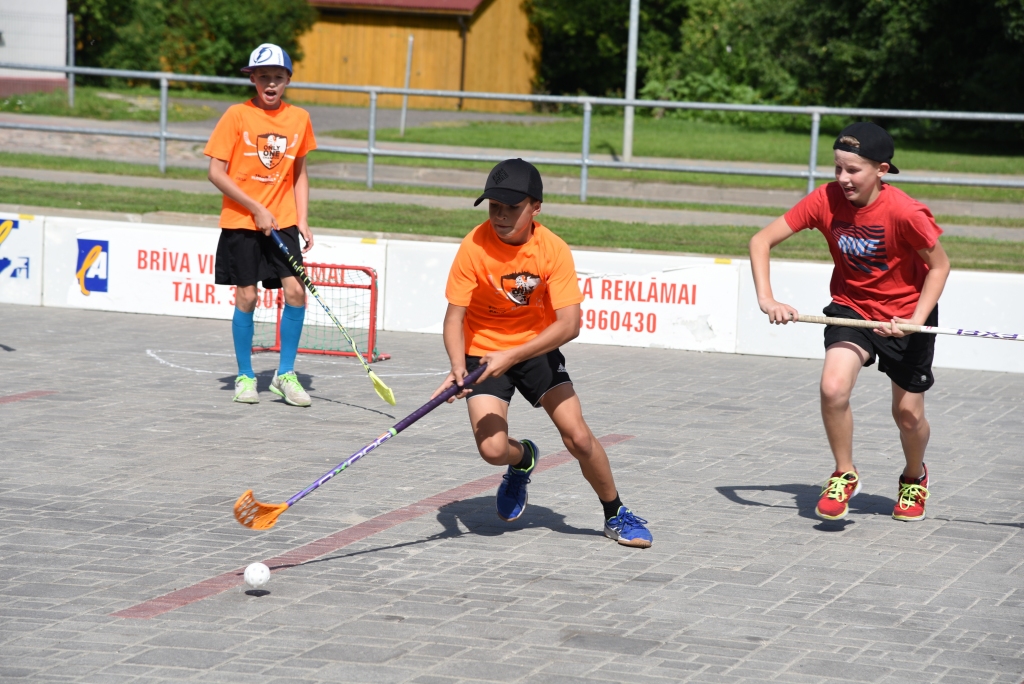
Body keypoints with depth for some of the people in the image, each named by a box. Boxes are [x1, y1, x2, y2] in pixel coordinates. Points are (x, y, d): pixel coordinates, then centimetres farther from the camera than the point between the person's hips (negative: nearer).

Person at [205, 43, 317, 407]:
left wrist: (302, 220, 5)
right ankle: (245, 376, 15)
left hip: (283, 222, 3)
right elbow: (216, 172, -7)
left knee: (295, 291, -9)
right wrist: (257, 209, -11)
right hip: (241, 223, -3)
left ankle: (285, 374, 5)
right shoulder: (237, 116, -6)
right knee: (246, 296, -1)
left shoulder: (299, 118, 5)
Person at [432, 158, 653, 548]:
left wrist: (512, 356, -35)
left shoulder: (554, 250, -19)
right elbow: (455, 316, -18)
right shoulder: (474, 247, -20)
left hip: (537, 348, 1)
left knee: (578, 438, -11)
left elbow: (569, 324, -24)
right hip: (484, 350, -1)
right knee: (492, 449, -18)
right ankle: (522, 458, 21)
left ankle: (616, 515, 14)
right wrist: (458, 367, -37)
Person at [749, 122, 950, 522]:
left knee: (908, 413, 7)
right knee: (833, 387, -24)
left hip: (906, 313, -2)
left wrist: (915, 320, -23)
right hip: (852, 306, 2)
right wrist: (766, 299, -26)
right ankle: (844, 475, 0)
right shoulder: (826, 201, -19)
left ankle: (915, 478, 41)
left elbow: (939, 266, -12)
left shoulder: (905, 213, -27)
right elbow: (761, 240, -14)